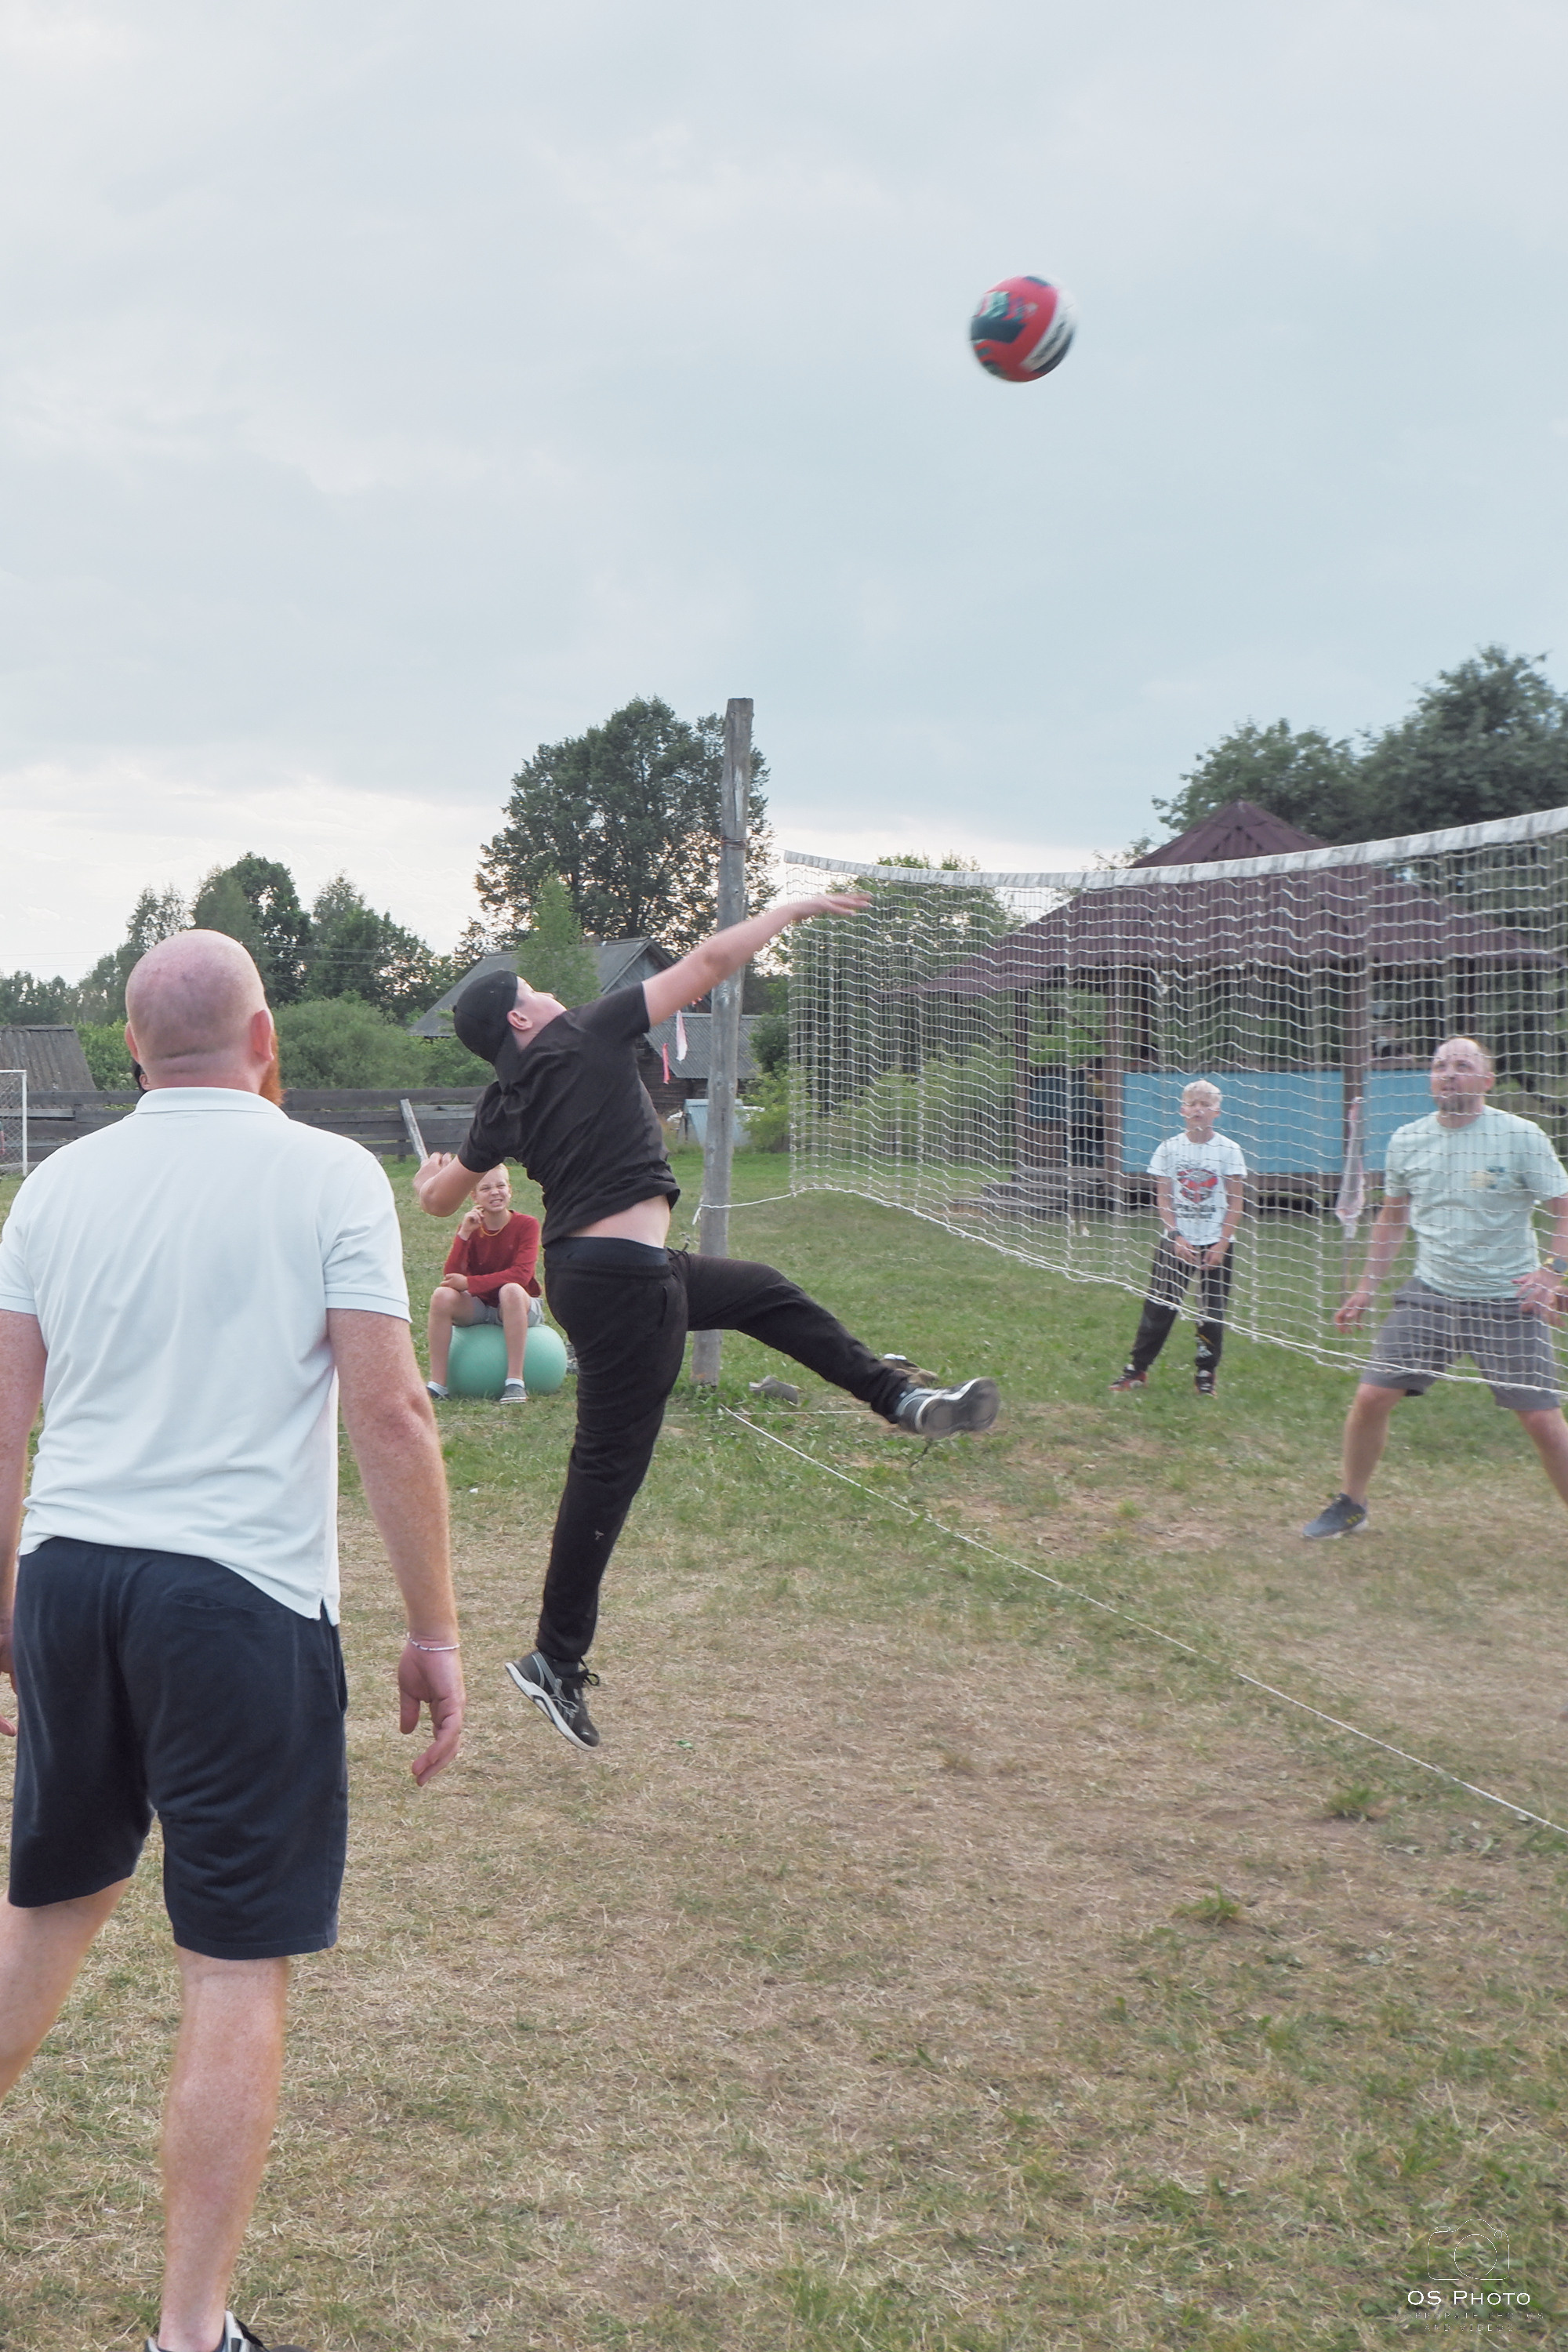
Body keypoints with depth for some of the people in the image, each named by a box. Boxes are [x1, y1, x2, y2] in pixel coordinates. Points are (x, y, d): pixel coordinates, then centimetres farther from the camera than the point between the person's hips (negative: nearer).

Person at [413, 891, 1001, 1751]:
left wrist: (433, 1175, 47)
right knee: (608, 1467, -3)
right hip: (623, 1279, -9)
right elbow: (710, 962, -6)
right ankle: (556, 1662, 3)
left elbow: (439, 1198, 24)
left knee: (763, 1292, 23)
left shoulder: (503, 1106, 10)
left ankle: (900, 1398, 26)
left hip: (582, 1269, 9)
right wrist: (793, 909, 5)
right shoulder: (587, 1036, -8)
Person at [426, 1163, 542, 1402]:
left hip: (518, 1306, -3)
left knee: (511, 1290, -37)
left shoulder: (526, 1225, -11)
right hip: (479, 1306, 3)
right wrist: (464, 1234, -25)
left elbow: (521, 1274, -24)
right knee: (443, 1295, -26)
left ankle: (515, 1381, -37)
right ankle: (437, 1383, -24)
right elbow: (450, 1276, -15)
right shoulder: (470, 1227, -3)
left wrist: (468, 1283, -28)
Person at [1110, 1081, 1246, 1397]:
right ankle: (1137, 1368, 9)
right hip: (1176, 1239, 1)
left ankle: (1206, 1374, 15)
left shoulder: (1228, 1150, -2)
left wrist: (1222, 1244, -9)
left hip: (1216, 1243, -1)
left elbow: (1236, 1203, -2)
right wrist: (1177, 1236, -10)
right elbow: (1163, 1198, 1)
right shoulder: (1170, 1148, 1)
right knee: (1159, 1306, 0)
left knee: (1212, 1311, 2)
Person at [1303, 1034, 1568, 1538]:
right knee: (1371, 1398, -3)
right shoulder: (1406, 1141, 4)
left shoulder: (1520, 1136, -8)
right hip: (1430, 1295, 3)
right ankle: (1350, 1506, 18)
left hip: (1507, 1302, -3)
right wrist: (1368, 1285, 16)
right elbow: (1393, 1217, 18)